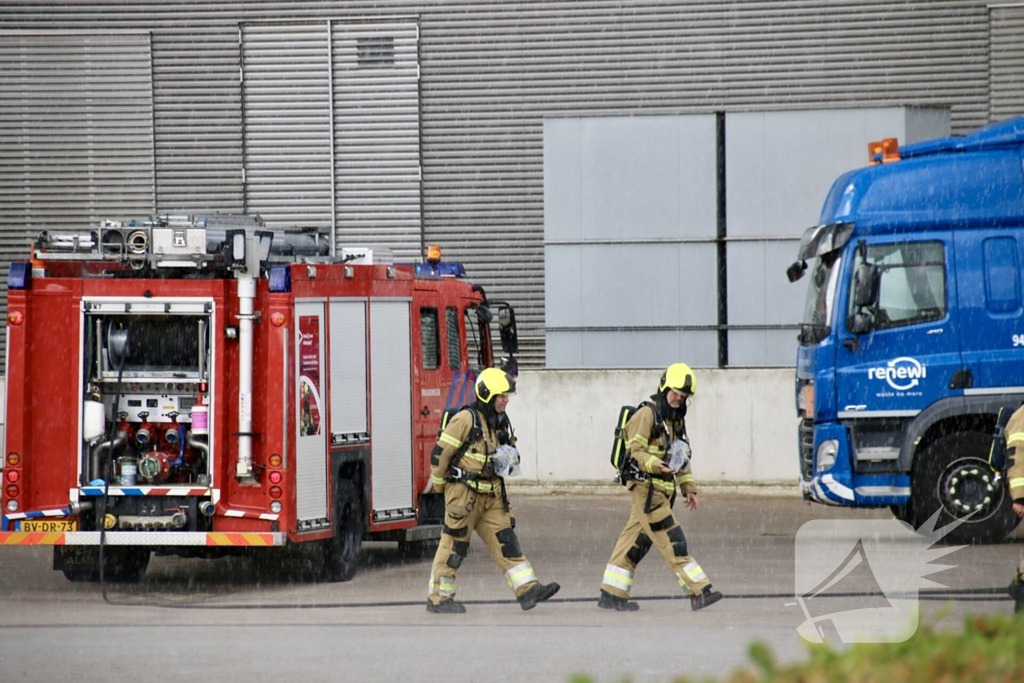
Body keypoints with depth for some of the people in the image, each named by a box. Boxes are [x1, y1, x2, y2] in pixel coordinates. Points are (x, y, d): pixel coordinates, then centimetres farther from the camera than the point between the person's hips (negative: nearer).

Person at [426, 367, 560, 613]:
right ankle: (438, 598, 7)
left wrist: (510, 455, -1)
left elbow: (512, 451, 24)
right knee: (454, 546, -2)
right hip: (464, 493, -7)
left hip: (492, 495, 7)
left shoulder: (502, 422, 11)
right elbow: (440, 454, -12)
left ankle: (527, 589, -7)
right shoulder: (465, 420, -14)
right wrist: (439, 486, -2)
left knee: (505, 541, -1)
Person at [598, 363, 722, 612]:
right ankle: (698, 591, -14)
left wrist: (689, 487, 21)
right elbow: (635, 450, -15)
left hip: (662, 489, 9)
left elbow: (682, 457, 25)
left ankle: (611, 594, 13)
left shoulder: (676, 419, 18)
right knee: (671, 540, -11)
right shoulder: (647, 414, -10)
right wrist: (655, 465, -31)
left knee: (636, 540, 9)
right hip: (645, 486, -9)